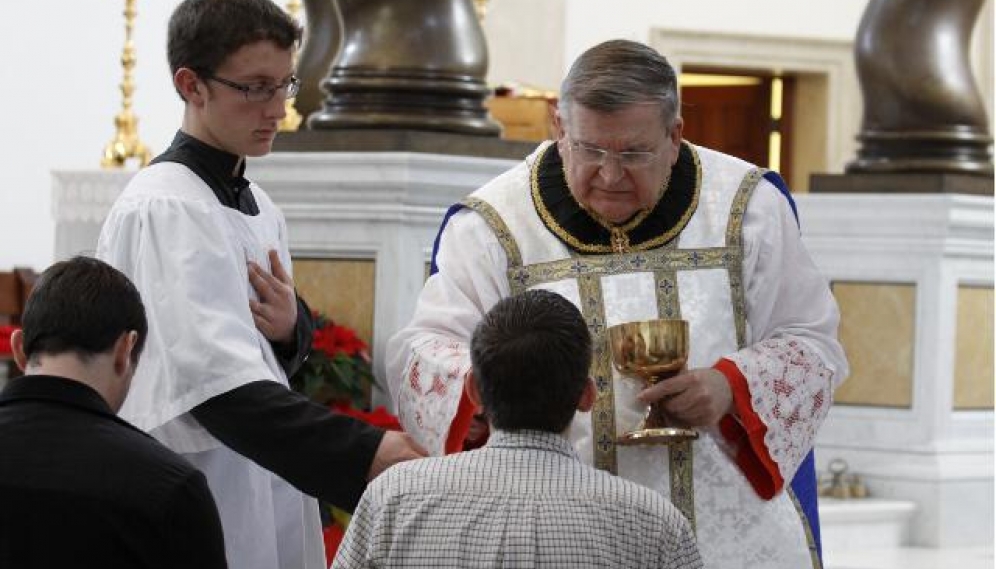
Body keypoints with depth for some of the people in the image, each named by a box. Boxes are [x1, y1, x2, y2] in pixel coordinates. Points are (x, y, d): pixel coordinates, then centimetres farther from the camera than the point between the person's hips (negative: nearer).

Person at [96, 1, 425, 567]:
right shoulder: (163, 209, -16)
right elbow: (223, 388, -27)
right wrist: (364, 453, -36)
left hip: (267, 502, 8)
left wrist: (290, 328, -2)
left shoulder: (258, 208, 11)